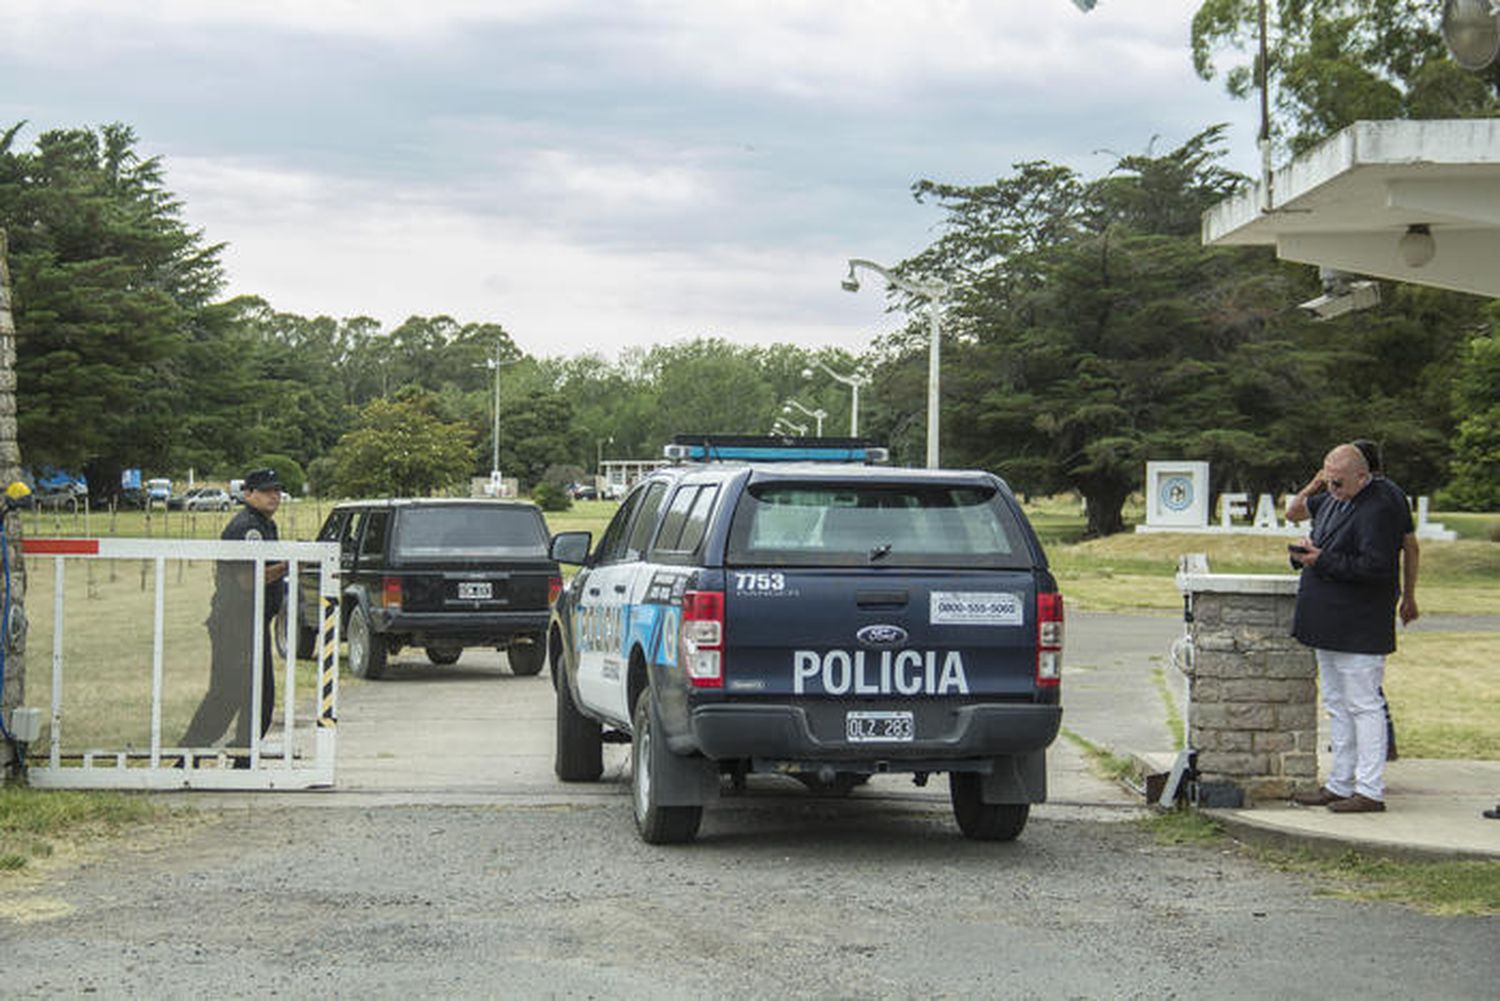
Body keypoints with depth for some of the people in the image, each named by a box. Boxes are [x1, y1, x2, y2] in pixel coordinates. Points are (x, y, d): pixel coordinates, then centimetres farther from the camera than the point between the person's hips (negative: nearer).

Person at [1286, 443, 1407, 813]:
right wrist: (1308, 548, 9)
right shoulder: (1332, 501, 12)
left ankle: (1370, 791, -2)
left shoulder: (1378, 511, -16)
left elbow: (1375, 567, -23)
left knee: (1363, 706, -6)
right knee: (1337, 706, 15)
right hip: (1329, 627, 10)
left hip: (1358, 628, -10)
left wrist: (1323, 561, -20)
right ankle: (1340, 785, 23)